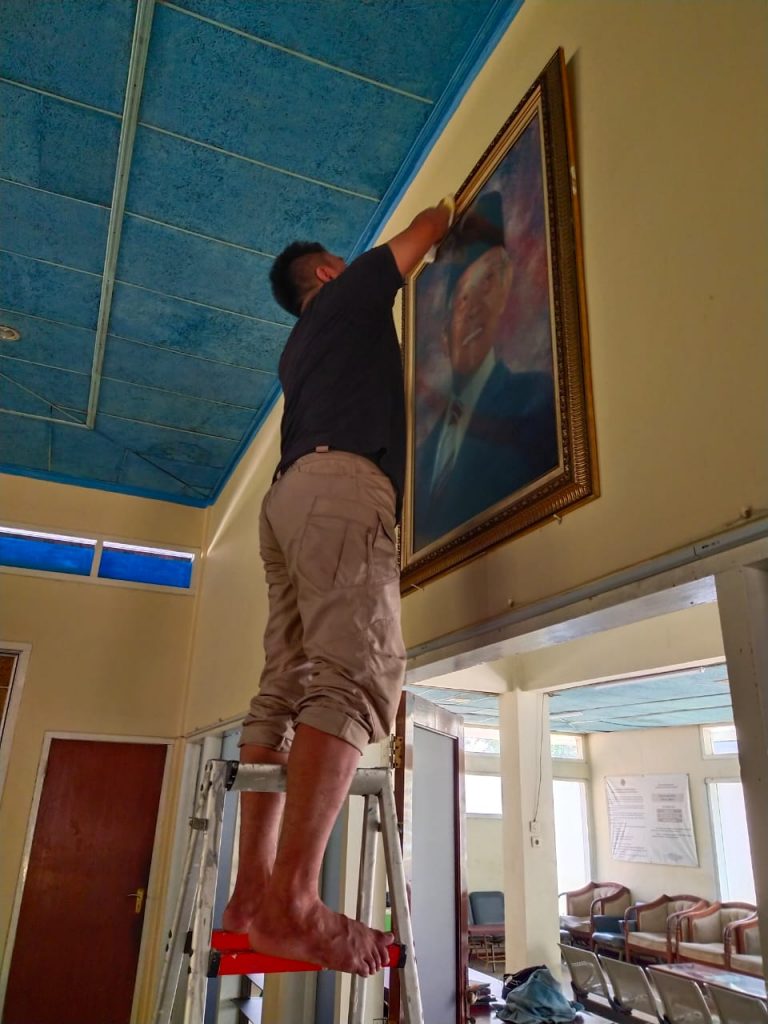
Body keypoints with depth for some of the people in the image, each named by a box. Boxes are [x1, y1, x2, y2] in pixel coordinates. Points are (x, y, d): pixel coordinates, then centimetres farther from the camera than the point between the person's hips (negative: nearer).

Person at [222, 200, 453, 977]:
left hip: (291, 493, 9)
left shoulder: (299, 347, 35)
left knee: (284, 688, -4)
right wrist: (440, 214, 50)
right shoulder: (349, 292, 18)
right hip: (341, 482, -8)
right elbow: (427, 229, 26)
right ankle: (291, 899, -31)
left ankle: (252, 891, -8)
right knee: (356, 673, -22)